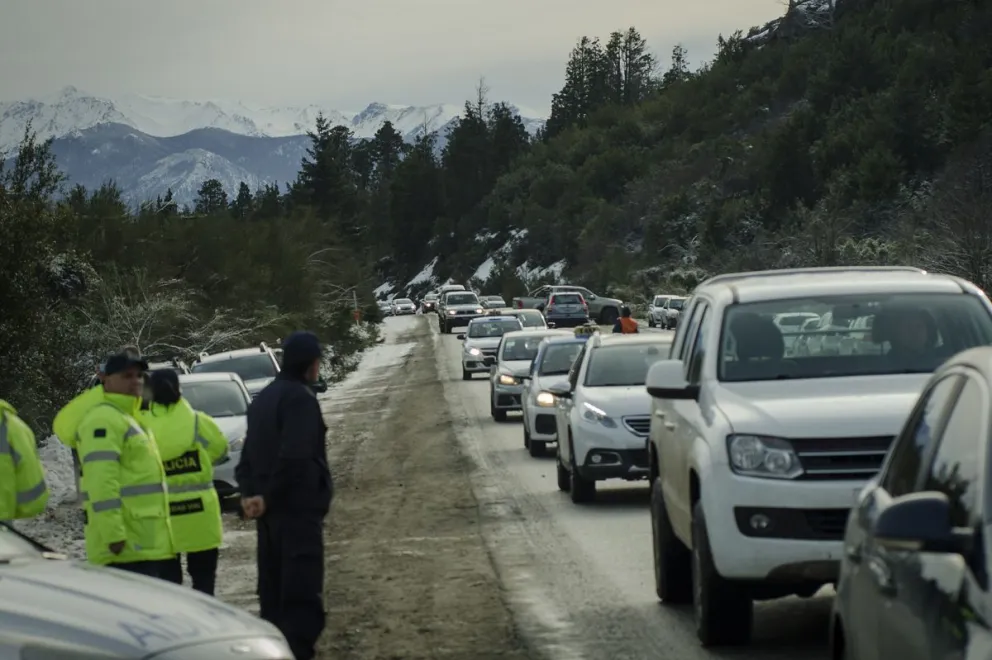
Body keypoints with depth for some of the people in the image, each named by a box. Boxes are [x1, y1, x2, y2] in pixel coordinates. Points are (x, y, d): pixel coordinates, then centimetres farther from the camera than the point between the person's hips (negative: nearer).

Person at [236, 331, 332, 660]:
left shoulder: (263, 398, 16)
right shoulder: (300, 398, -13)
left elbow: (249, 454, 15)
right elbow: (294, 458, -22)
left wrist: (249, 492, 3)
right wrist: (268, 497, -12)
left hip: (270, 511, 9)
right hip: (298, 509, -9)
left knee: (273, 593, 13)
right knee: (303, 596, -9)